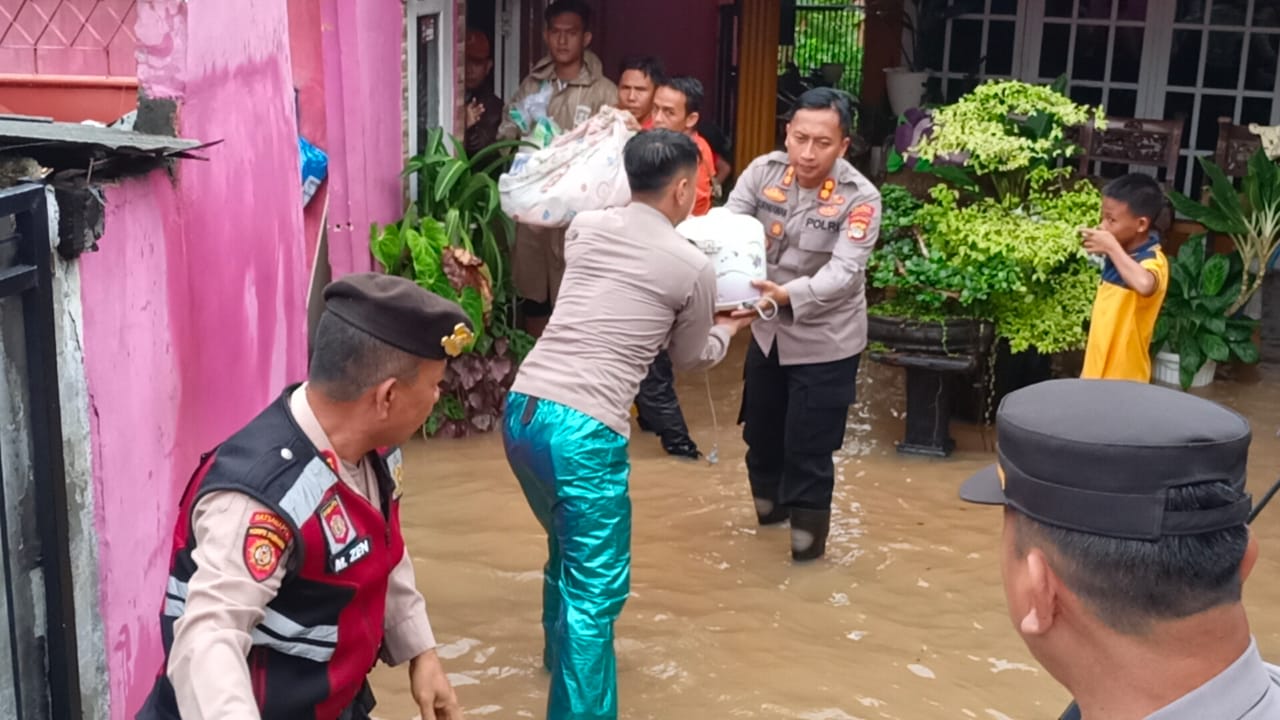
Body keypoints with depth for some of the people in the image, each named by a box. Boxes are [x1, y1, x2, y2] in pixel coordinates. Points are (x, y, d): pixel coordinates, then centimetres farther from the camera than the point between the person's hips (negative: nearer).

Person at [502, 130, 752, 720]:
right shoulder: (694, 268, 0)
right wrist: (728, 329, 39)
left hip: (521, 411, 7)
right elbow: (691, 359, 17)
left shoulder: (584, 228, 12)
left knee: (567, 546, 30)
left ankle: (561, 657, 52)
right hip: (583, 431, -7)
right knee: (596, 589, 1)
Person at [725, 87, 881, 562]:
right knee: (760, 430, 22)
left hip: (825, 341, -5)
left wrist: (788, 295, -46)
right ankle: (769, 502, 48)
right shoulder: (763, 172, -10)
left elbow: (844, 273, -29)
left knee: (808, 447, 1)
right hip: (768, 331, 5)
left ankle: (806, 528, 25)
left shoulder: (860, 198, -20)